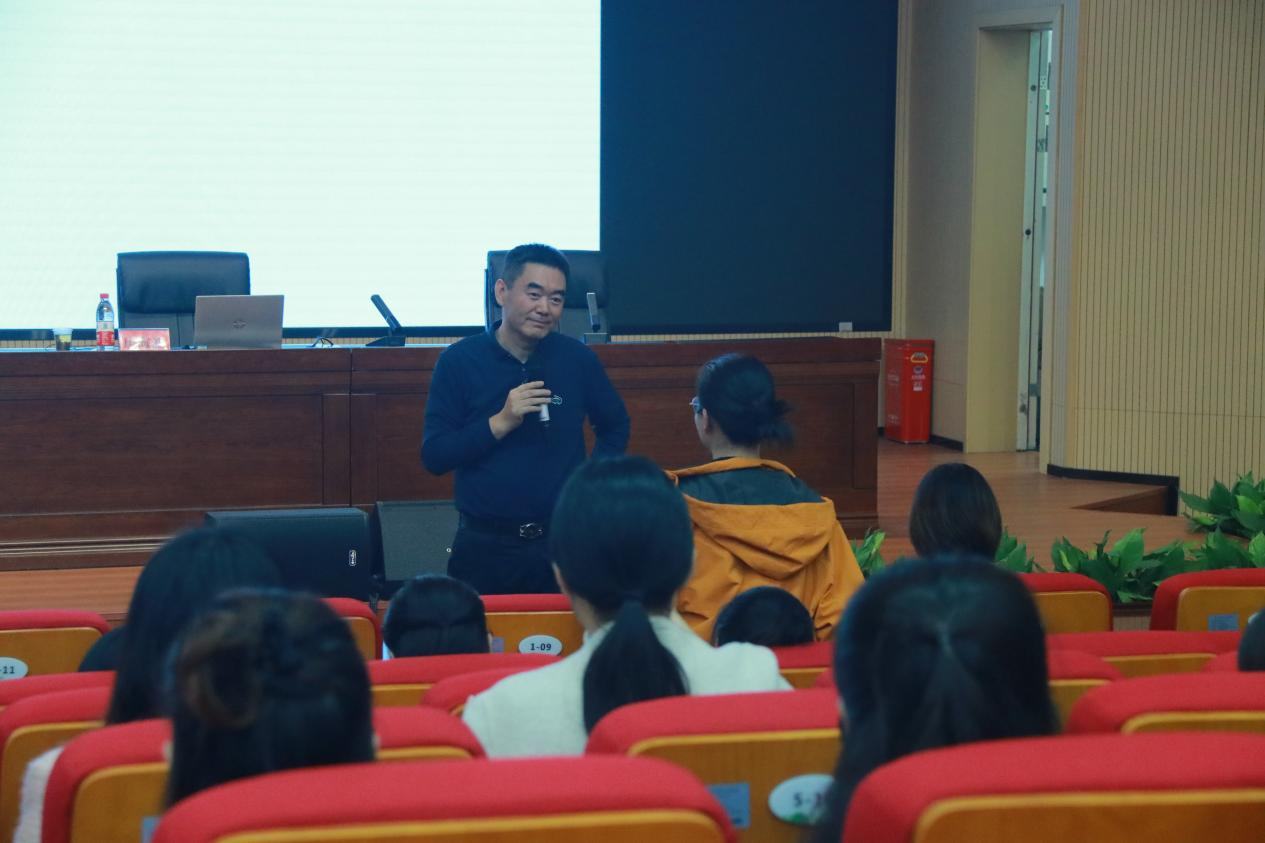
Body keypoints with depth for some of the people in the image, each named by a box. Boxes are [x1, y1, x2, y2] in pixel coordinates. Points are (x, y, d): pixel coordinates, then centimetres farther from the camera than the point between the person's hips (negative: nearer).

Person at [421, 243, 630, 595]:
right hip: (485, 547, -1)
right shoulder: (459, 361, -4)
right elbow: (433, 457, -8)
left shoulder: (577, 359, 3)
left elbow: (615, 427, 18)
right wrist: (502, 422, -18)